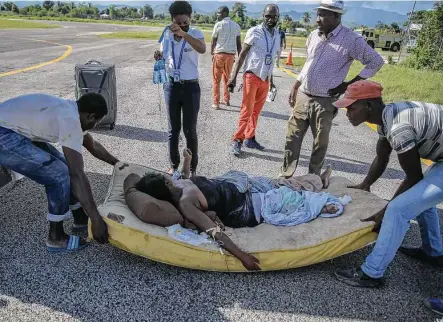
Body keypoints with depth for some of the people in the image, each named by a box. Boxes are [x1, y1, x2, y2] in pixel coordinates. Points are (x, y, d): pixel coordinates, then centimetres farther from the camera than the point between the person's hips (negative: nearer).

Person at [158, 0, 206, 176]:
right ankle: (174, 165, 24)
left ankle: (192, 167, 17)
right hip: (171, 86, 3)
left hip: (191, 87, -3)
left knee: (190, 130, 2)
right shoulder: (166, 34, 2)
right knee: (173, 129, 10)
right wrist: (158, 56, -6)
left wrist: (183, 33, -44)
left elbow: (203, 49, -32)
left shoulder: (195, 33, -9)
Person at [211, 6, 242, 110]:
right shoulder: (236, 26, 9)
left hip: (220, 54, -4)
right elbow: (239, 43, 9)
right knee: (227, 78, 20)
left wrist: (212, 53, 12)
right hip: (231, 55, 4)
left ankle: (216, 103, 2)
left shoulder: (219, 24, -5)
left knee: (216, 79, 4)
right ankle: (227, 100, 25)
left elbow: (213, 41, -1)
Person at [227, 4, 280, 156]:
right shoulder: (254, 32, -9)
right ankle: (237, 140, 2)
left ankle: (250, 138, 20)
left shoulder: (277, 36, 9)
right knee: (247, 110, -5)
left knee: (256, 111, 10)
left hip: (265, 78, 6)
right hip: (252, 76, -5)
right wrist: (234, 76, -15)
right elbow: (242, 55, -9)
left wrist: (271, 79, 21)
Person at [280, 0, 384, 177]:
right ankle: (285, 175, 23)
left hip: (325, 101, -5)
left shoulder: (351, 40, -11)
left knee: (320, 143, 5)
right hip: (302, 97, 5)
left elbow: (376, 61, -7)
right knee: (292, 137, 9)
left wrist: (349, 84, -10)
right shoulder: (314, 35, 6)